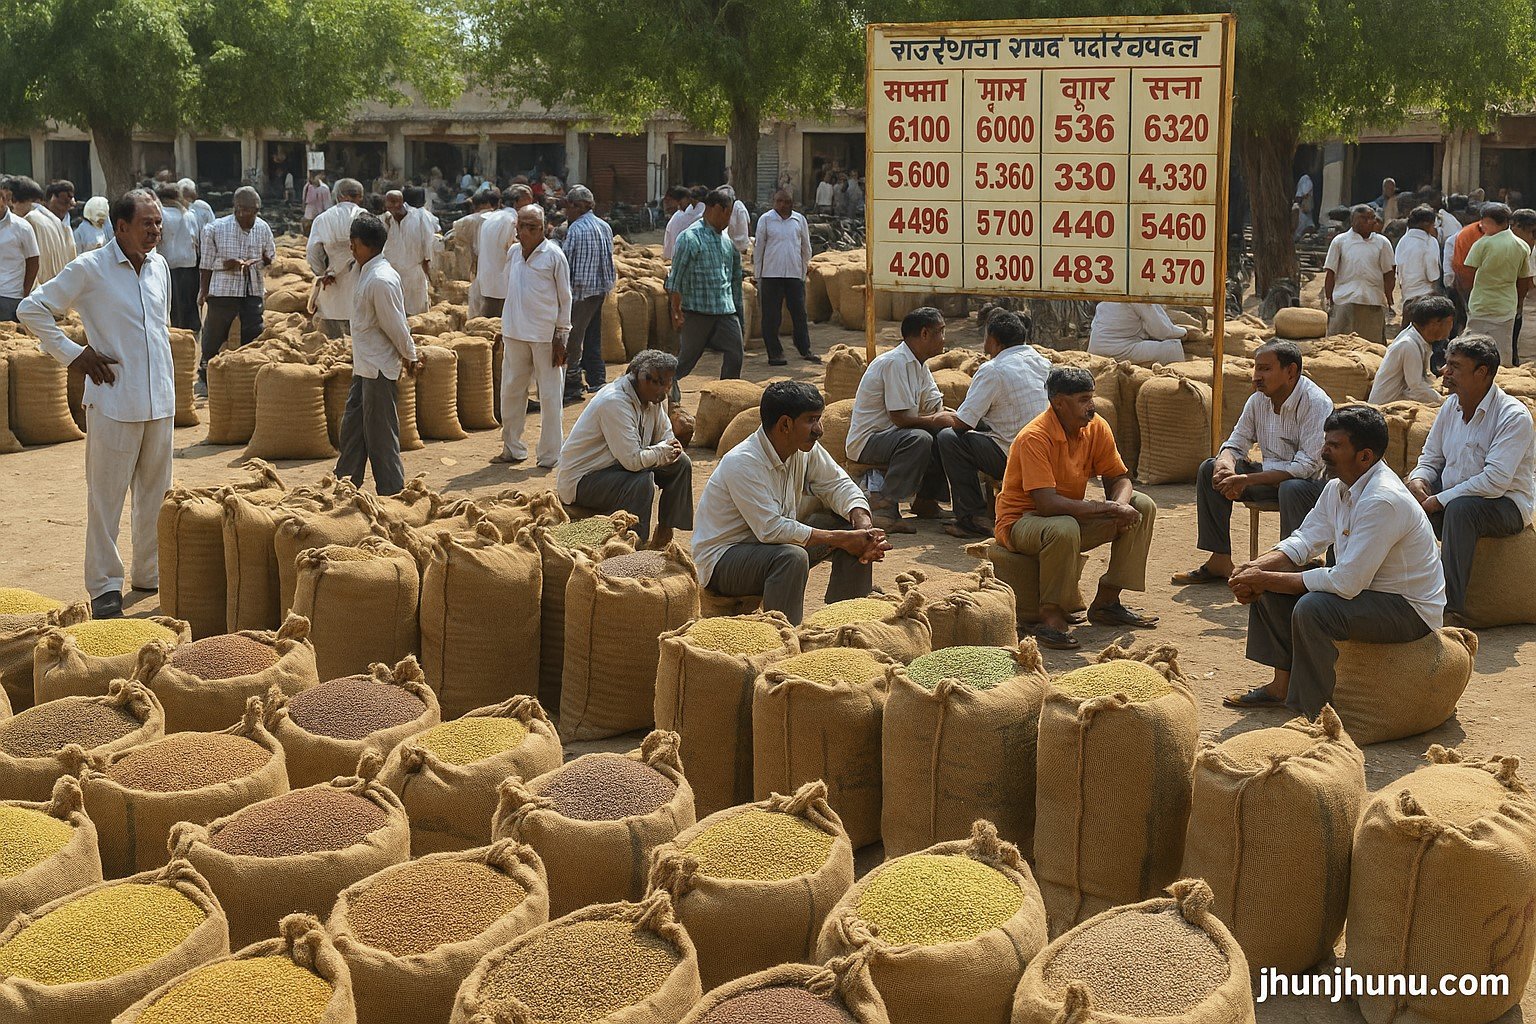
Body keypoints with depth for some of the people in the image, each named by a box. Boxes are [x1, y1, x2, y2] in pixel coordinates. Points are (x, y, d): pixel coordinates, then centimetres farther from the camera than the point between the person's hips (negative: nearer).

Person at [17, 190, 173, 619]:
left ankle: (151, 572, 23)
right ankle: (104, 585, 6)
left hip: (160, 402, 6)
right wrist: (73, 355, -8)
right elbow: (31, 310, -5)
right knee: (106, 496, -1)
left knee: (156, 492, 12)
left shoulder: (159, 266, 9)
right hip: (114, 402, -5)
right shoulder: (90, 270, -9)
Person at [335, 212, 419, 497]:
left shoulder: (381, 280, -22)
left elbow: (395, 324, -18)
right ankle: (346, 484, 27)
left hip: (379, 369, -10)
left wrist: (410, 356, -8)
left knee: (380, 434, -1)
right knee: (352, 427, 17)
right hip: (364, 366, 10)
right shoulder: (366, 272, 10)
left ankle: (392, 491, 9)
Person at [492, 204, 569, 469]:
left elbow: (565, 299, -3)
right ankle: (512, 448, 24)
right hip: (515, 333, 6)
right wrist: (505, 328, 15)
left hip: (545, 335, -5)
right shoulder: (513, 253, 9)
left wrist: (561, 337, -7)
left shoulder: (554, 255, -6)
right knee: (511, 390, 11)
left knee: (549, 395, 1)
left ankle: (550, 456, 8)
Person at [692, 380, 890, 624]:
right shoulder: (742, 463, -27)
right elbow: (771, 530, -30)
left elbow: (838, 485, 5)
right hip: (721, 562, -8)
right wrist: (840, 539, -27)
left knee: (854, 525, -1)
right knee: (792, 556, -37)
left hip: (774, 540, 9)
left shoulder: (805, 449, -3)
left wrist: (864, 527, -16)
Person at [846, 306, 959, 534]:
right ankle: (884, 507, -29)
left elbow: (936, 408, 7)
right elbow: (901, 418, -24)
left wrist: (953, 417, -13)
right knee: (919, 439, -33)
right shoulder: (895, 363, -20)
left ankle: (925, 500, 9)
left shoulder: (919, 365, 11)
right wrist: (936, 420, -12)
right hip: (865, 441, -10)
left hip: (892, 434, 10)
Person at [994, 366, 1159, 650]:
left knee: (1143, 507, -5)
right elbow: (1047, 503, -32)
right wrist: (1107, 508, -30)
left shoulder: (1096, 428, -4)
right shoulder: (1035, 437, -25)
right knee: (1064, 529, -41)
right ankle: (1051, 617, -23)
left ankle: (1107, 601, -2)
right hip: (1022, 521, -8)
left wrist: (1120, 506, -21)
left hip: (1072, 515, 8)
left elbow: (1119, 478, 3)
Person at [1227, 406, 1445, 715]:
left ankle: (1309, 717, -21)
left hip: (1411, 610, -10)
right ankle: (1281, 685, 11)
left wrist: (1266, 580, -25)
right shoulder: (1338, 488, 2)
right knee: (1272, 585, 3)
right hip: (1365, 590, 10)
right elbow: (1303, 540, 7)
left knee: (1312, 609, -33)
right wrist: (1257, 568, -14)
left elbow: (1346, 582, -31)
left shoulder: (1383, 501, -28)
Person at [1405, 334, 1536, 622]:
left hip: (1506, 504, -7)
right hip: (1452, 495, 7)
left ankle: (1450, 606, -37)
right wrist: (1418, 479, -10)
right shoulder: (1451, 405, 4)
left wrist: (1439, 500, -26)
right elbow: (1431, 458, 14)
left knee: (1460, 507, -37)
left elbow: (1495, 481, -27)